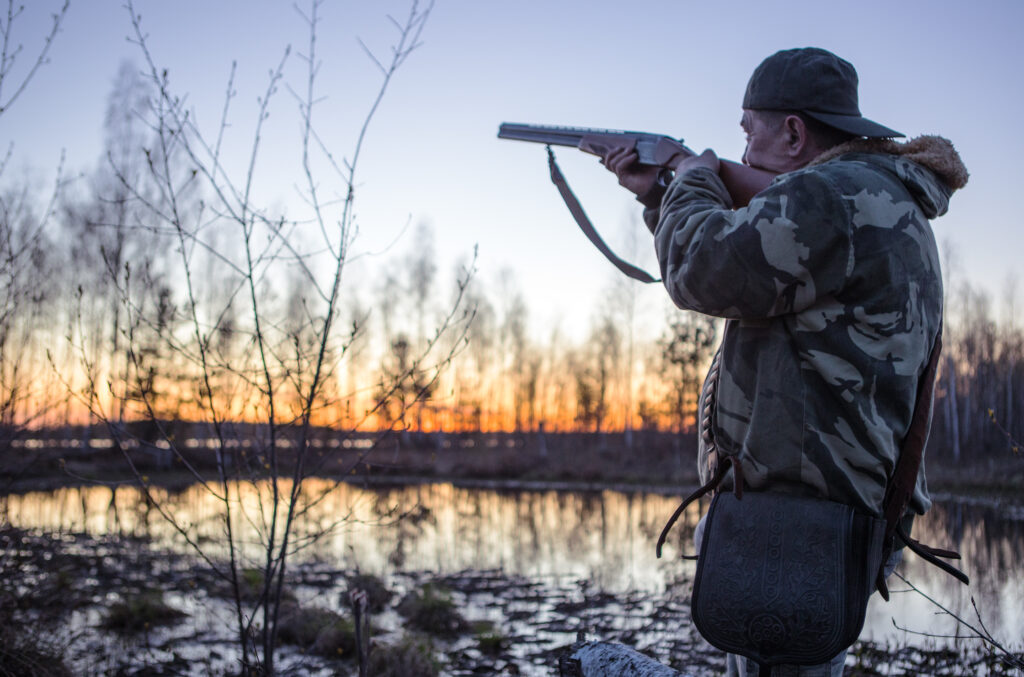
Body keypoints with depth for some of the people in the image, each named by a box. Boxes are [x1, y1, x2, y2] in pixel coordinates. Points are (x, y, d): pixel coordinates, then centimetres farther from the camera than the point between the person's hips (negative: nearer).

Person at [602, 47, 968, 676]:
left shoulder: (835, 196, -16)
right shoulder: (881, 199, 20)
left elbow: (702, 272, -19)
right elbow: (740, 272, 27)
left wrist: (693, 183, 0)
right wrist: (658, 195, 26)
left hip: (796, 527, -11)